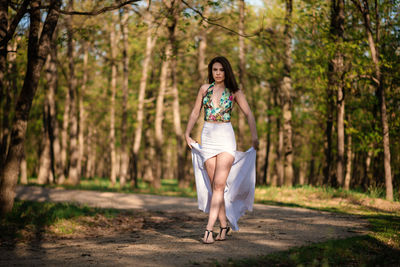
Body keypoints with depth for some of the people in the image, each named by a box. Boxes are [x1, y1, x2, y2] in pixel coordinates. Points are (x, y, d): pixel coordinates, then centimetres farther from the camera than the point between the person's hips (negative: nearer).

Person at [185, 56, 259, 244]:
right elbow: (195, 113, 16)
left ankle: (209, 229, -15)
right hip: (207, 138, 3)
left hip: (226, 138, -3)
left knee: (219, 185, -12)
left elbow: (248, 114, -1)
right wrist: (187, 134, 10)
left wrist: (254, 136, -14)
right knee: (214, 186, 3)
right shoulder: (205, 89, 9)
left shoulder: (234, 92, 3)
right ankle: (224, 225, 12)